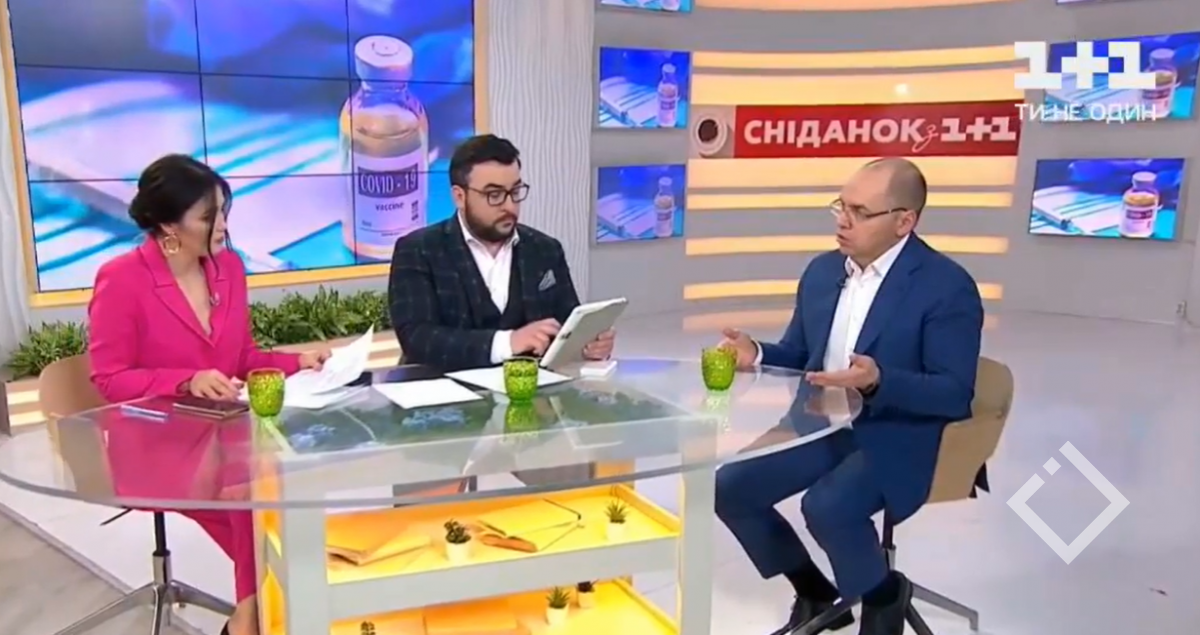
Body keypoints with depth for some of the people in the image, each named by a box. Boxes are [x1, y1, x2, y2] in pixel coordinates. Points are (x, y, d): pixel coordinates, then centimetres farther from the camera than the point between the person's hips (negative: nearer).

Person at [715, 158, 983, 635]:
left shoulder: (948, 287, -13)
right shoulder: (823, 271, 7)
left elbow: (955, 396, -16)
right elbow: (797, 356, 14)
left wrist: (878, 382, -33)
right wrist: (757, 354, -8)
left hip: (897, 439, -7)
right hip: (820, 427, 7)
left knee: (826, 506, -32)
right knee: (729, 488, -7)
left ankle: (883, 595, 3)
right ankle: (815, 593, 17)